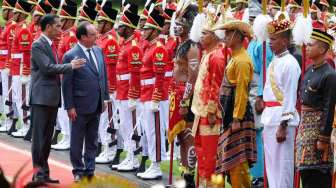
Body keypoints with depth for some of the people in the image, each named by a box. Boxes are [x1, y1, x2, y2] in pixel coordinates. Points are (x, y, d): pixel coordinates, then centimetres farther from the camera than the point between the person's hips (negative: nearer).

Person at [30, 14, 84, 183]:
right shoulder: (38, 46, -12)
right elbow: (48, 68, -20)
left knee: (47, 137, 11)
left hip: (52, 98, 9)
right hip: (41, 98, -9)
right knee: (39, 137, -5)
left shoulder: (52, 45, 16)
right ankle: (38, 173, -2)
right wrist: (70, 66, -15)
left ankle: (44, 172, 15)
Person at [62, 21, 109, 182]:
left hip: (96, 105, 6)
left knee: (92, 140, 13)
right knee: (77, 140, 6)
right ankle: (78, 170, 17)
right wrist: (69, 107, -13)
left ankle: (90, 170, 21)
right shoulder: (70, 56, -14)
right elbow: (67, 83, -12)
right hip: (80, 106, -6)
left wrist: (105, 98, 10)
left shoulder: (98, 51, 5)